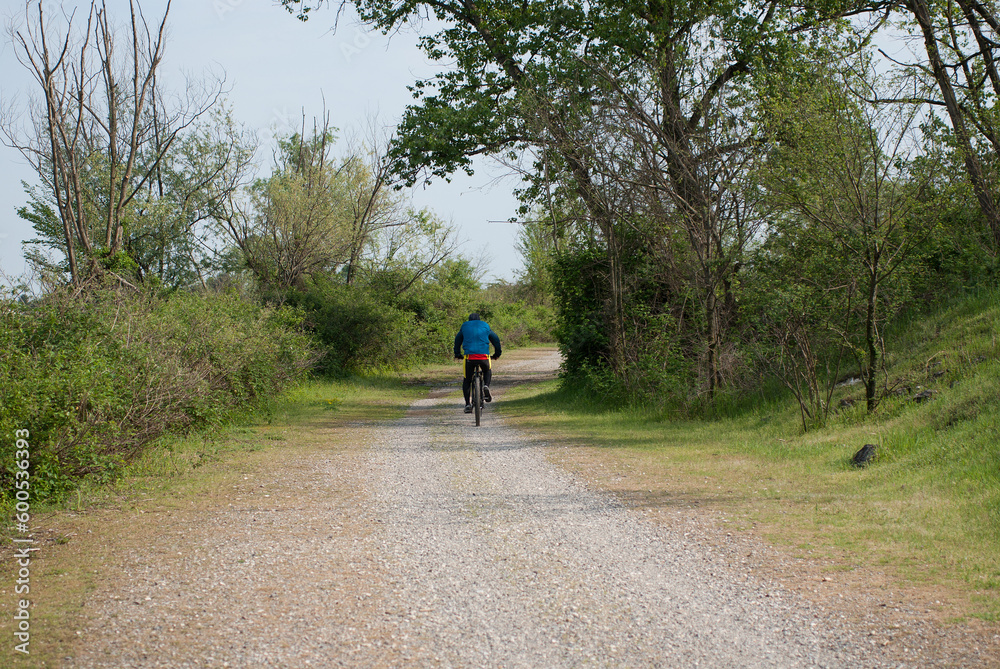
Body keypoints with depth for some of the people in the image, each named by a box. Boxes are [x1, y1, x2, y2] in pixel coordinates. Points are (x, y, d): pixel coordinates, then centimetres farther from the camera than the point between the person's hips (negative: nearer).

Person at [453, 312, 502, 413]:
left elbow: (457, 340, 25)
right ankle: (486, 387, -1)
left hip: (469, 356, 0)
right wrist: (497, 353, 31)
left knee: (467, 380, 12)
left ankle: (468, 404, 3)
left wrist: (457, 354, 36)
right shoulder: (485, 326, 19)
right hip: (484, 356, 0)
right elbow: (496, 339, 21)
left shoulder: (464, 326, 19)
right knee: (487, 372, 29)